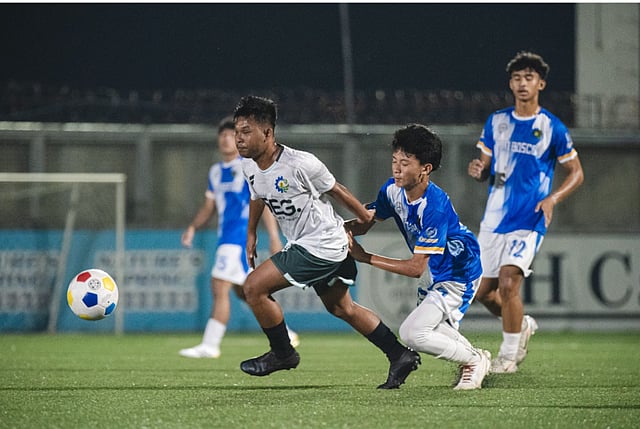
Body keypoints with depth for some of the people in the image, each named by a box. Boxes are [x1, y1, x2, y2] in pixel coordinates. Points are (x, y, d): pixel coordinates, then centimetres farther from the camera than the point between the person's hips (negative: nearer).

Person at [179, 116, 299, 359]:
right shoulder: (216, 172, 16)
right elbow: (209, 207, 21)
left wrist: (274, 238, -12)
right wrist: (193, 227, 5)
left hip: (241, 235, -8)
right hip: (225, 237, 8)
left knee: (219, 288, -14)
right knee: (243, 291, 13)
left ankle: (210, 345, -14)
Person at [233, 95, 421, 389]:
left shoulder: (300, 164, -25)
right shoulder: (249, 166, -3)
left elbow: (336, 191, -11)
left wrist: (365, 218, 2)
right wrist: (251, 234, 27)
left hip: (322, 245, -9)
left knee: (254, 287, -12)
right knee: (341, 309, 20)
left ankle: (282, 353, 6)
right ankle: (400, 356, 29)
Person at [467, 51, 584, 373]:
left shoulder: (552, 127, -4)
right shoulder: (496, 122, 7)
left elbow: (576, 173, 2)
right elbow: (485, 170, 13)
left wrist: (552, 199, -16)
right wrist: (477, 170, -12)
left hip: (529, 220, -5)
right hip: (494, 218, 5)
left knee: (508, 282, -21)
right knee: (483, 292, 8)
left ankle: (508, 354, -5)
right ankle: (523, 325, 37)